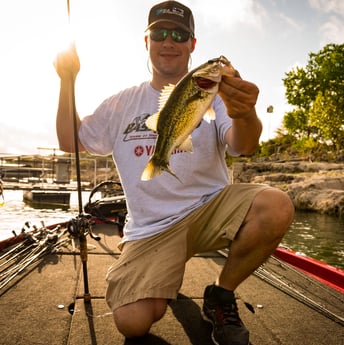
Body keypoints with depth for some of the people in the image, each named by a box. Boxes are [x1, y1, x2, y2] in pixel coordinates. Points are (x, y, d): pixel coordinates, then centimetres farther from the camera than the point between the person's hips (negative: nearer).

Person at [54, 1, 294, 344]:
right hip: (151, 227, 1)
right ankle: (167, 275, 18)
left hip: (211, 207, 0)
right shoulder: (122, 104, 11)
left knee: (276, 208, -30)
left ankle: (221, 296, -3)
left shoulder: (211, 91, 3)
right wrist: (67, 82, 1)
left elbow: (243, 146, -15)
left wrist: (245, 115, -40)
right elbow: (69, 141, 12)